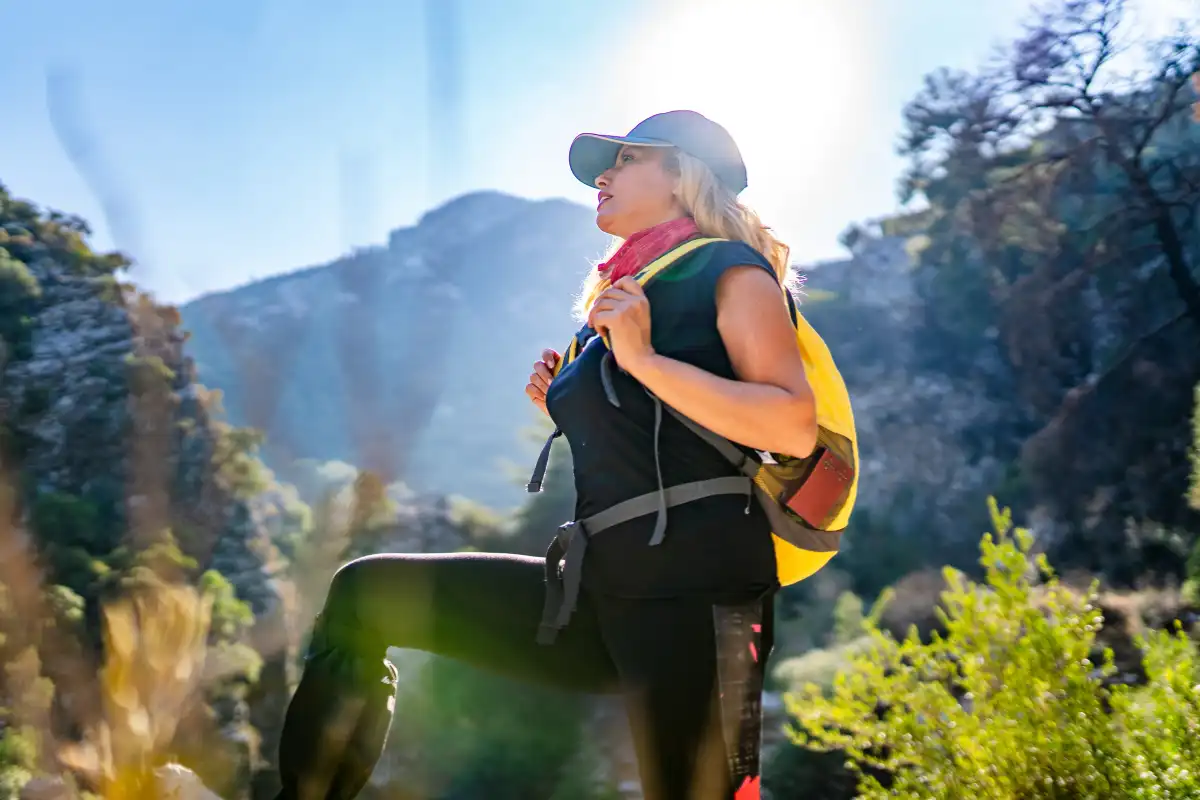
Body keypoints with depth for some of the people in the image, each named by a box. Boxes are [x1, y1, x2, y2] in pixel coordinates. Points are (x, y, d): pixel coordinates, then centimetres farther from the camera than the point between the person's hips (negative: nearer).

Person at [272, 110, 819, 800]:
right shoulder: (626, 294, 23)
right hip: (605, 592, 8)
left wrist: (645, 360, -16)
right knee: (363, 594, 4)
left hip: (692, 594, -8)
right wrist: (566, 406, 14)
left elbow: (794, 426, -15)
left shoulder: (729, 271, 1)